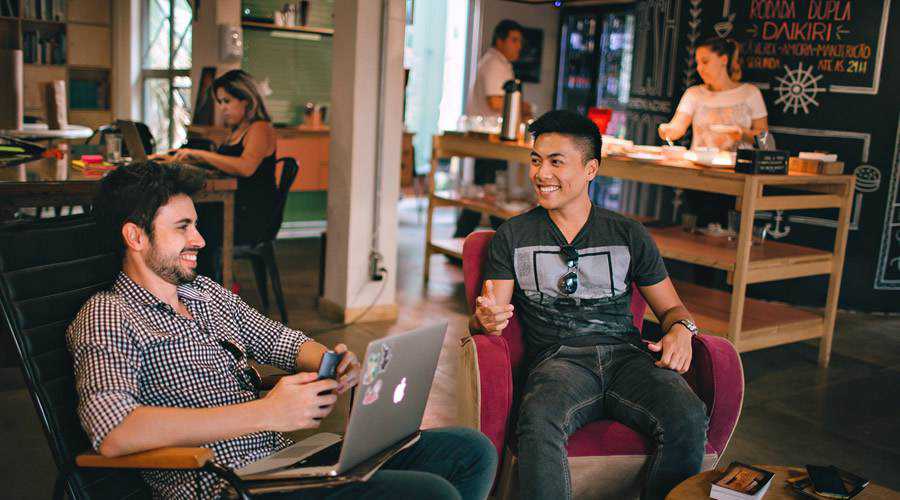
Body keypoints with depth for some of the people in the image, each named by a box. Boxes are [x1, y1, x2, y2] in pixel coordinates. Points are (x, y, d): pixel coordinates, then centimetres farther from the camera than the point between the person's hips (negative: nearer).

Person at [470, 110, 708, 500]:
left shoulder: (630, 235, 17)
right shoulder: (512, 237, 14)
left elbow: (671, 308, 21)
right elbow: (487, 317, 8)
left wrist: (680, 329, -3)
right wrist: (486, 319, -18)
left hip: (627, 355, 2)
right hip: (558, 360, -1)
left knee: (688, 420, -29)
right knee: (537, 424, -37)